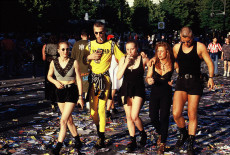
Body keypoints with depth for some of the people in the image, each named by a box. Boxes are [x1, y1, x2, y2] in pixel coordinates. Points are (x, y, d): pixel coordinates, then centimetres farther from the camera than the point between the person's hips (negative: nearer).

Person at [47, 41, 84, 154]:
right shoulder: (54, 63, -1)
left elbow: (79, 80, -5)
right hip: (60, 91, 4)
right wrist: (55, 82, -8)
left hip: (72, 91, -4)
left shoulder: (74, 62, -8)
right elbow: (49, 76, 14)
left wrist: (80, 97, -7)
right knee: (69, 119, 15)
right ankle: (77, 141, 33)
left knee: (64, 120, -12)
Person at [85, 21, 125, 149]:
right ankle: (99, 132, 27)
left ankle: (102, 139, -1)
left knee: (101, 109, -8)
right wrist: (90, 57, -3)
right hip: (93, 78, 4)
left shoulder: (111, 45, 3)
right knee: (93, 110, 5)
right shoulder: (90, 45, 12)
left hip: (104, 78, -3)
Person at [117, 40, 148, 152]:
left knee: (134, 116, -12)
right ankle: (133, 140, 18)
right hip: (126, 89, 4)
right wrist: (126, 63, -14)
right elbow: (118, 76, -7)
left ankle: (143, 133, 17)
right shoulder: (123, 59, 1)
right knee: (128, 116, 7)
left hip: (138, 89, -4)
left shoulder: (143, 60, -6)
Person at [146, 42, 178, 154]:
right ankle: (160, 133, 32)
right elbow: (148, 77, 4)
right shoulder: (153, 62, -4)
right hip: (154, 92, 2)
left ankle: (162, 143, 9)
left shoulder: (173, 64, -8)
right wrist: (149, 80, -18)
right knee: (153, 116, -1)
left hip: (166, 93, -2)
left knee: (164, 117, -4)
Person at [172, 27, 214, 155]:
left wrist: (211, 78, -12)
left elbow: (210, 63, 0)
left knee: (192, 115, 1)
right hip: (181, 82, 3)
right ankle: (183, 134, 21)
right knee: (176, 114, -10)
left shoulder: (200, 47, -1)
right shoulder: (176, 47, 9)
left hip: (195, 83, -3)